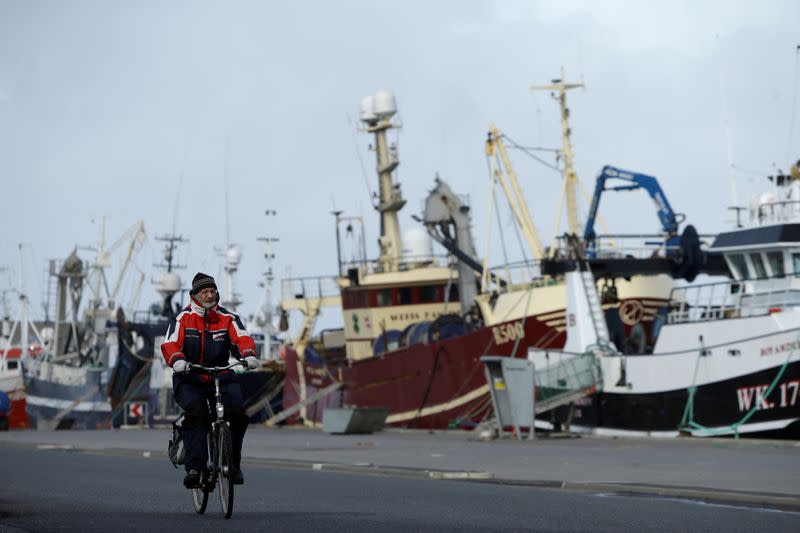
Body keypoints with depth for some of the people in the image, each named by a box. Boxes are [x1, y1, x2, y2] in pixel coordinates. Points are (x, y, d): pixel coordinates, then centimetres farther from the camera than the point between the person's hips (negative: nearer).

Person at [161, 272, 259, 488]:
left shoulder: (228, 318, 6)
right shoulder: (183, 318, 0)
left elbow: (241, 338, -10)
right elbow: (169, 344, -13)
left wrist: (248, 355, -33)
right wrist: (178, 360, -36)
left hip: (221, 377, 2)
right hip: (189, 380, -2)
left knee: (238, 412, -21)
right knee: (195, 412, -30)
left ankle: (233, 464, -4)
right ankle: (194, 468, -31)